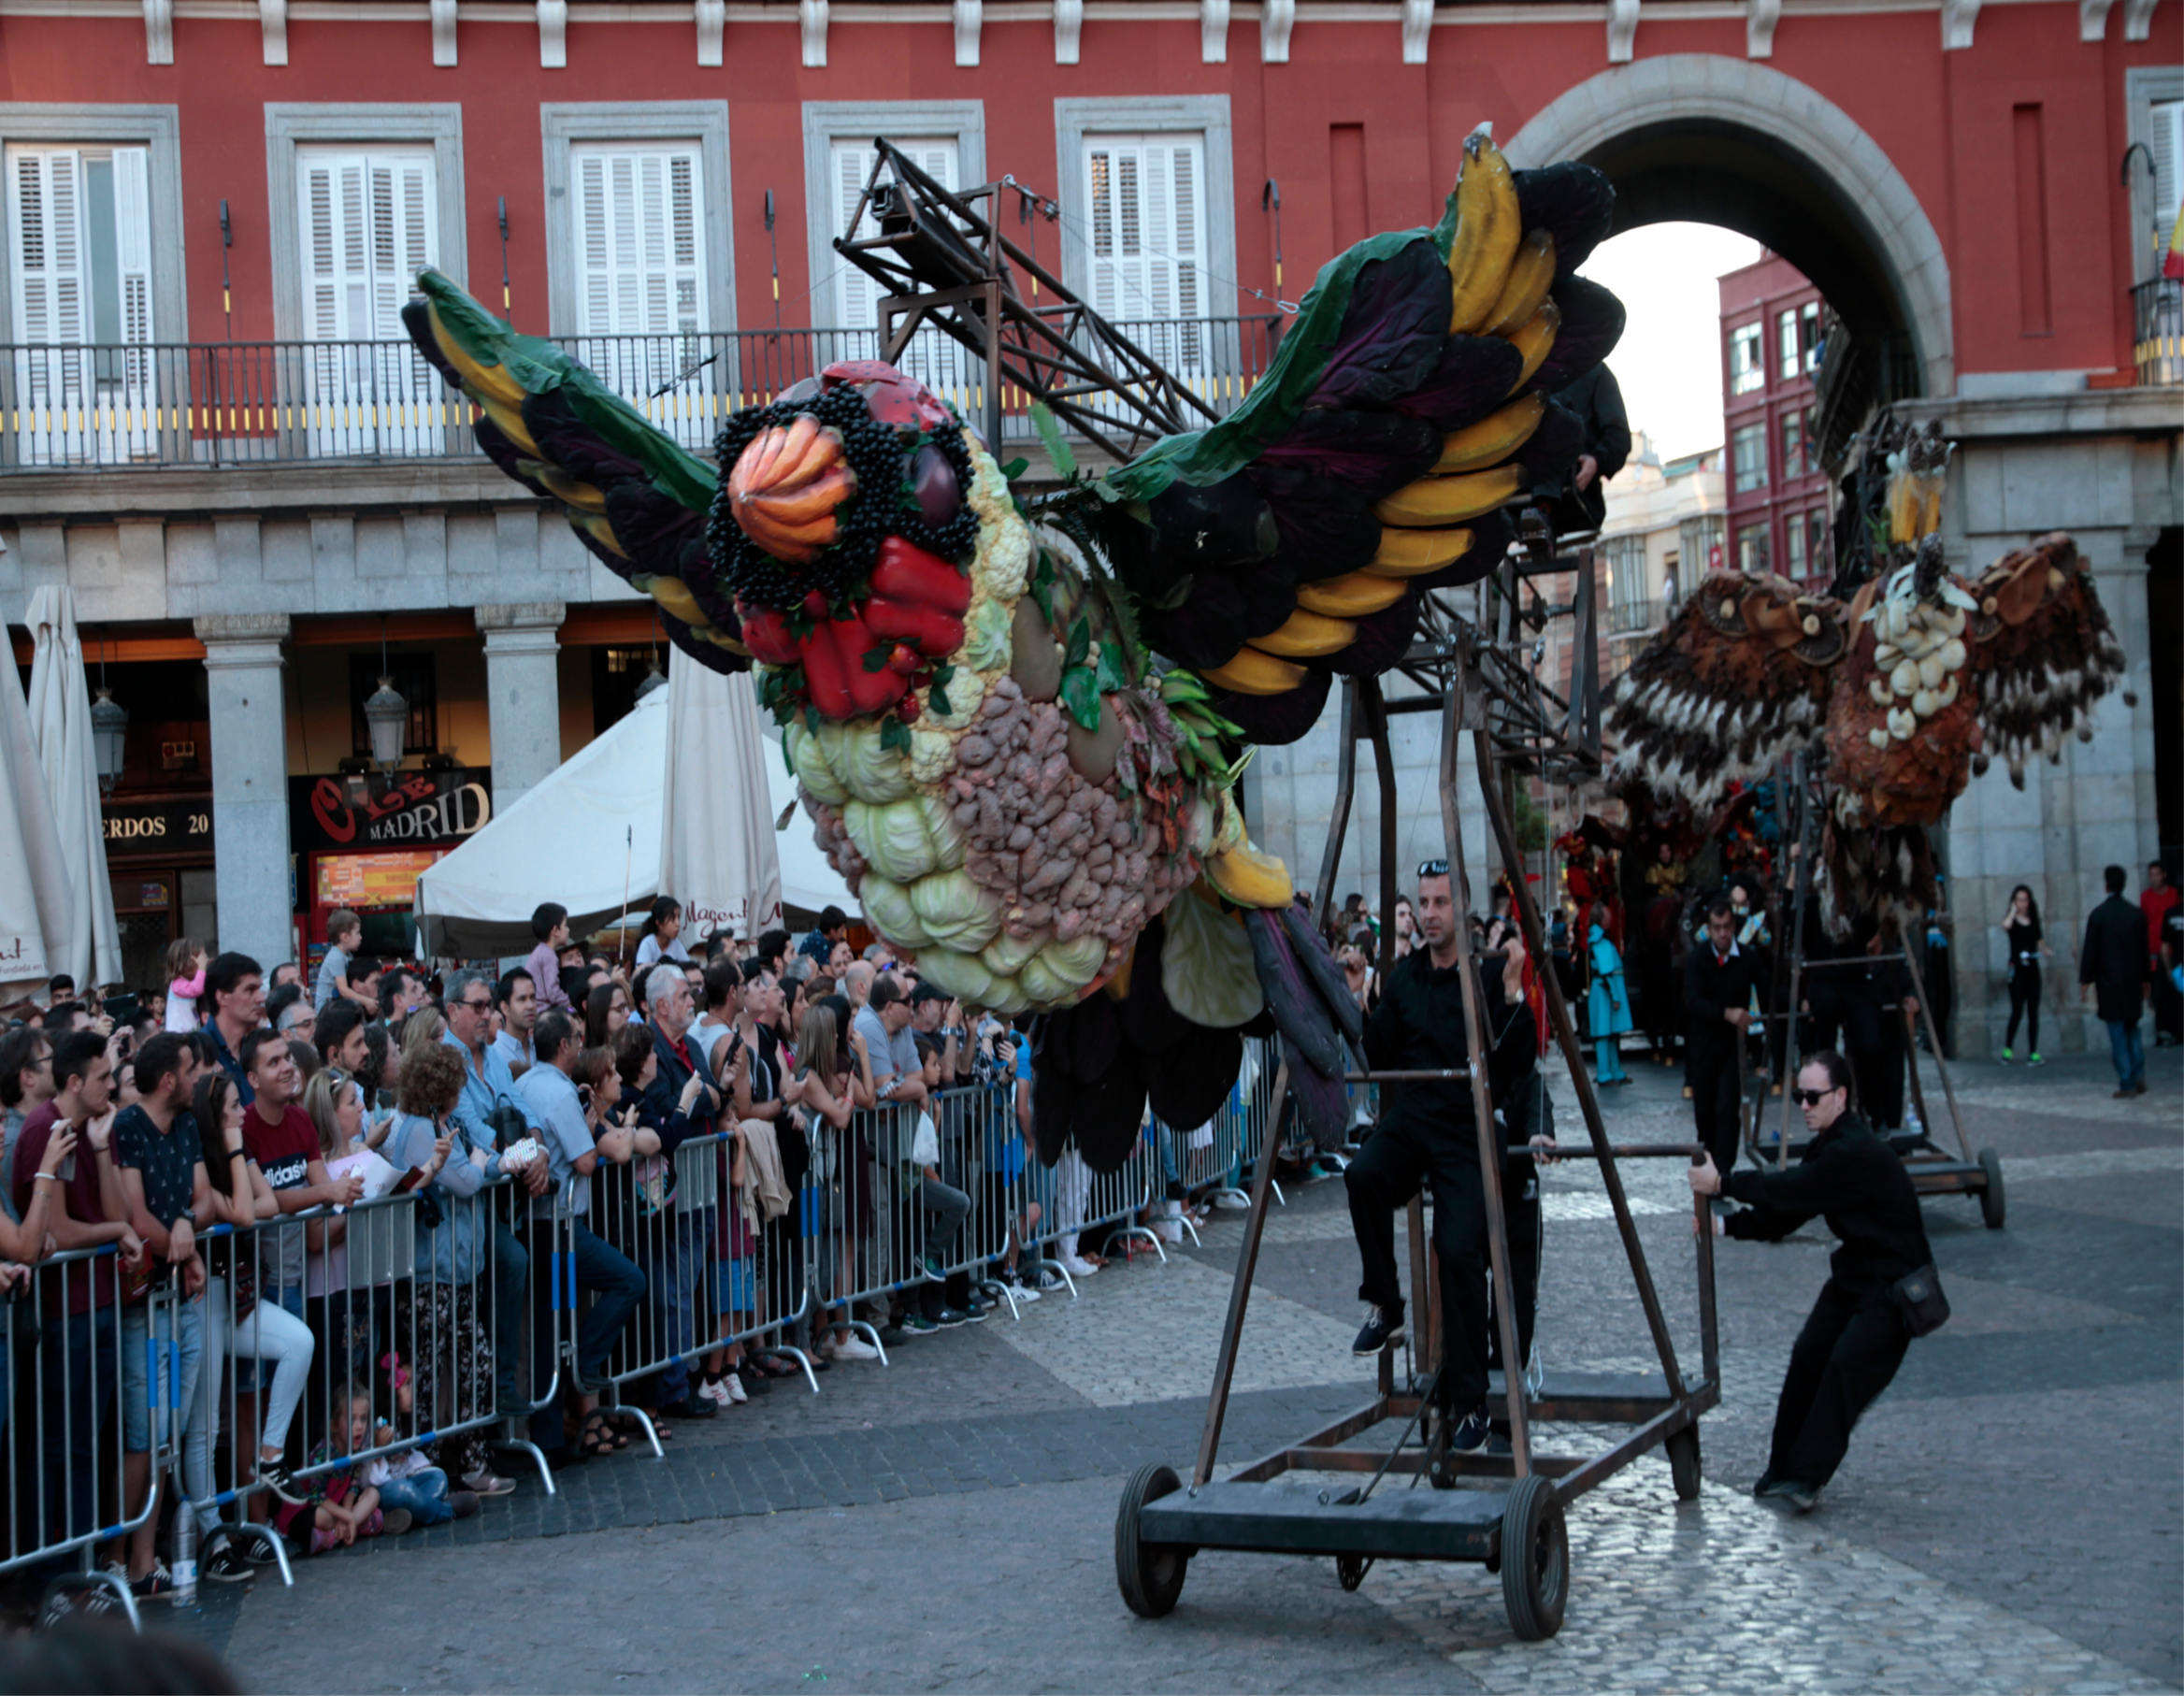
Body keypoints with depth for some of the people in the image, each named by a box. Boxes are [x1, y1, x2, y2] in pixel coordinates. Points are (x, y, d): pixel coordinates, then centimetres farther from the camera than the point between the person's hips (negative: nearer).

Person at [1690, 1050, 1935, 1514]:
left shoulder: (1857, 1154, -25)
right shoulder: (1825, 1147, 7)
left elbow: (1792, 1190, -29)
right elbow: (1785, 1213, 6)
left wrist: (1723, 1184, -24)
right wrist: (1726, 1225, -8)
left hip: (1894, 1285, -9)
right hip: (1853, 1275, 9)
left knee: (1847, 1366, -19)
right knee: (1808, 1358, -1)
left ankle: (1807, 1477, -19)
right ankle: (1783, 1470, 5)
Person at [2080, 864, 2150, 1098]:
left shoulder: (2097, 915, -9)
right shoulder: (2137, 914, 1)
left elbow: (2090, 950, -7)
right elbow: (2144, 949, 7)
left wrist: (2085, 980, 1)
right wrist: (2144, 979, 17)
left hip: (2109, 982, -4)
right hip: (2133, 982, 4)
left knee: (2117, 1032, 0)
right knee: (2132, 1028, 17)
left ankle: (2127, 1083, -2)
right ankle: (2139, 1076, 7)